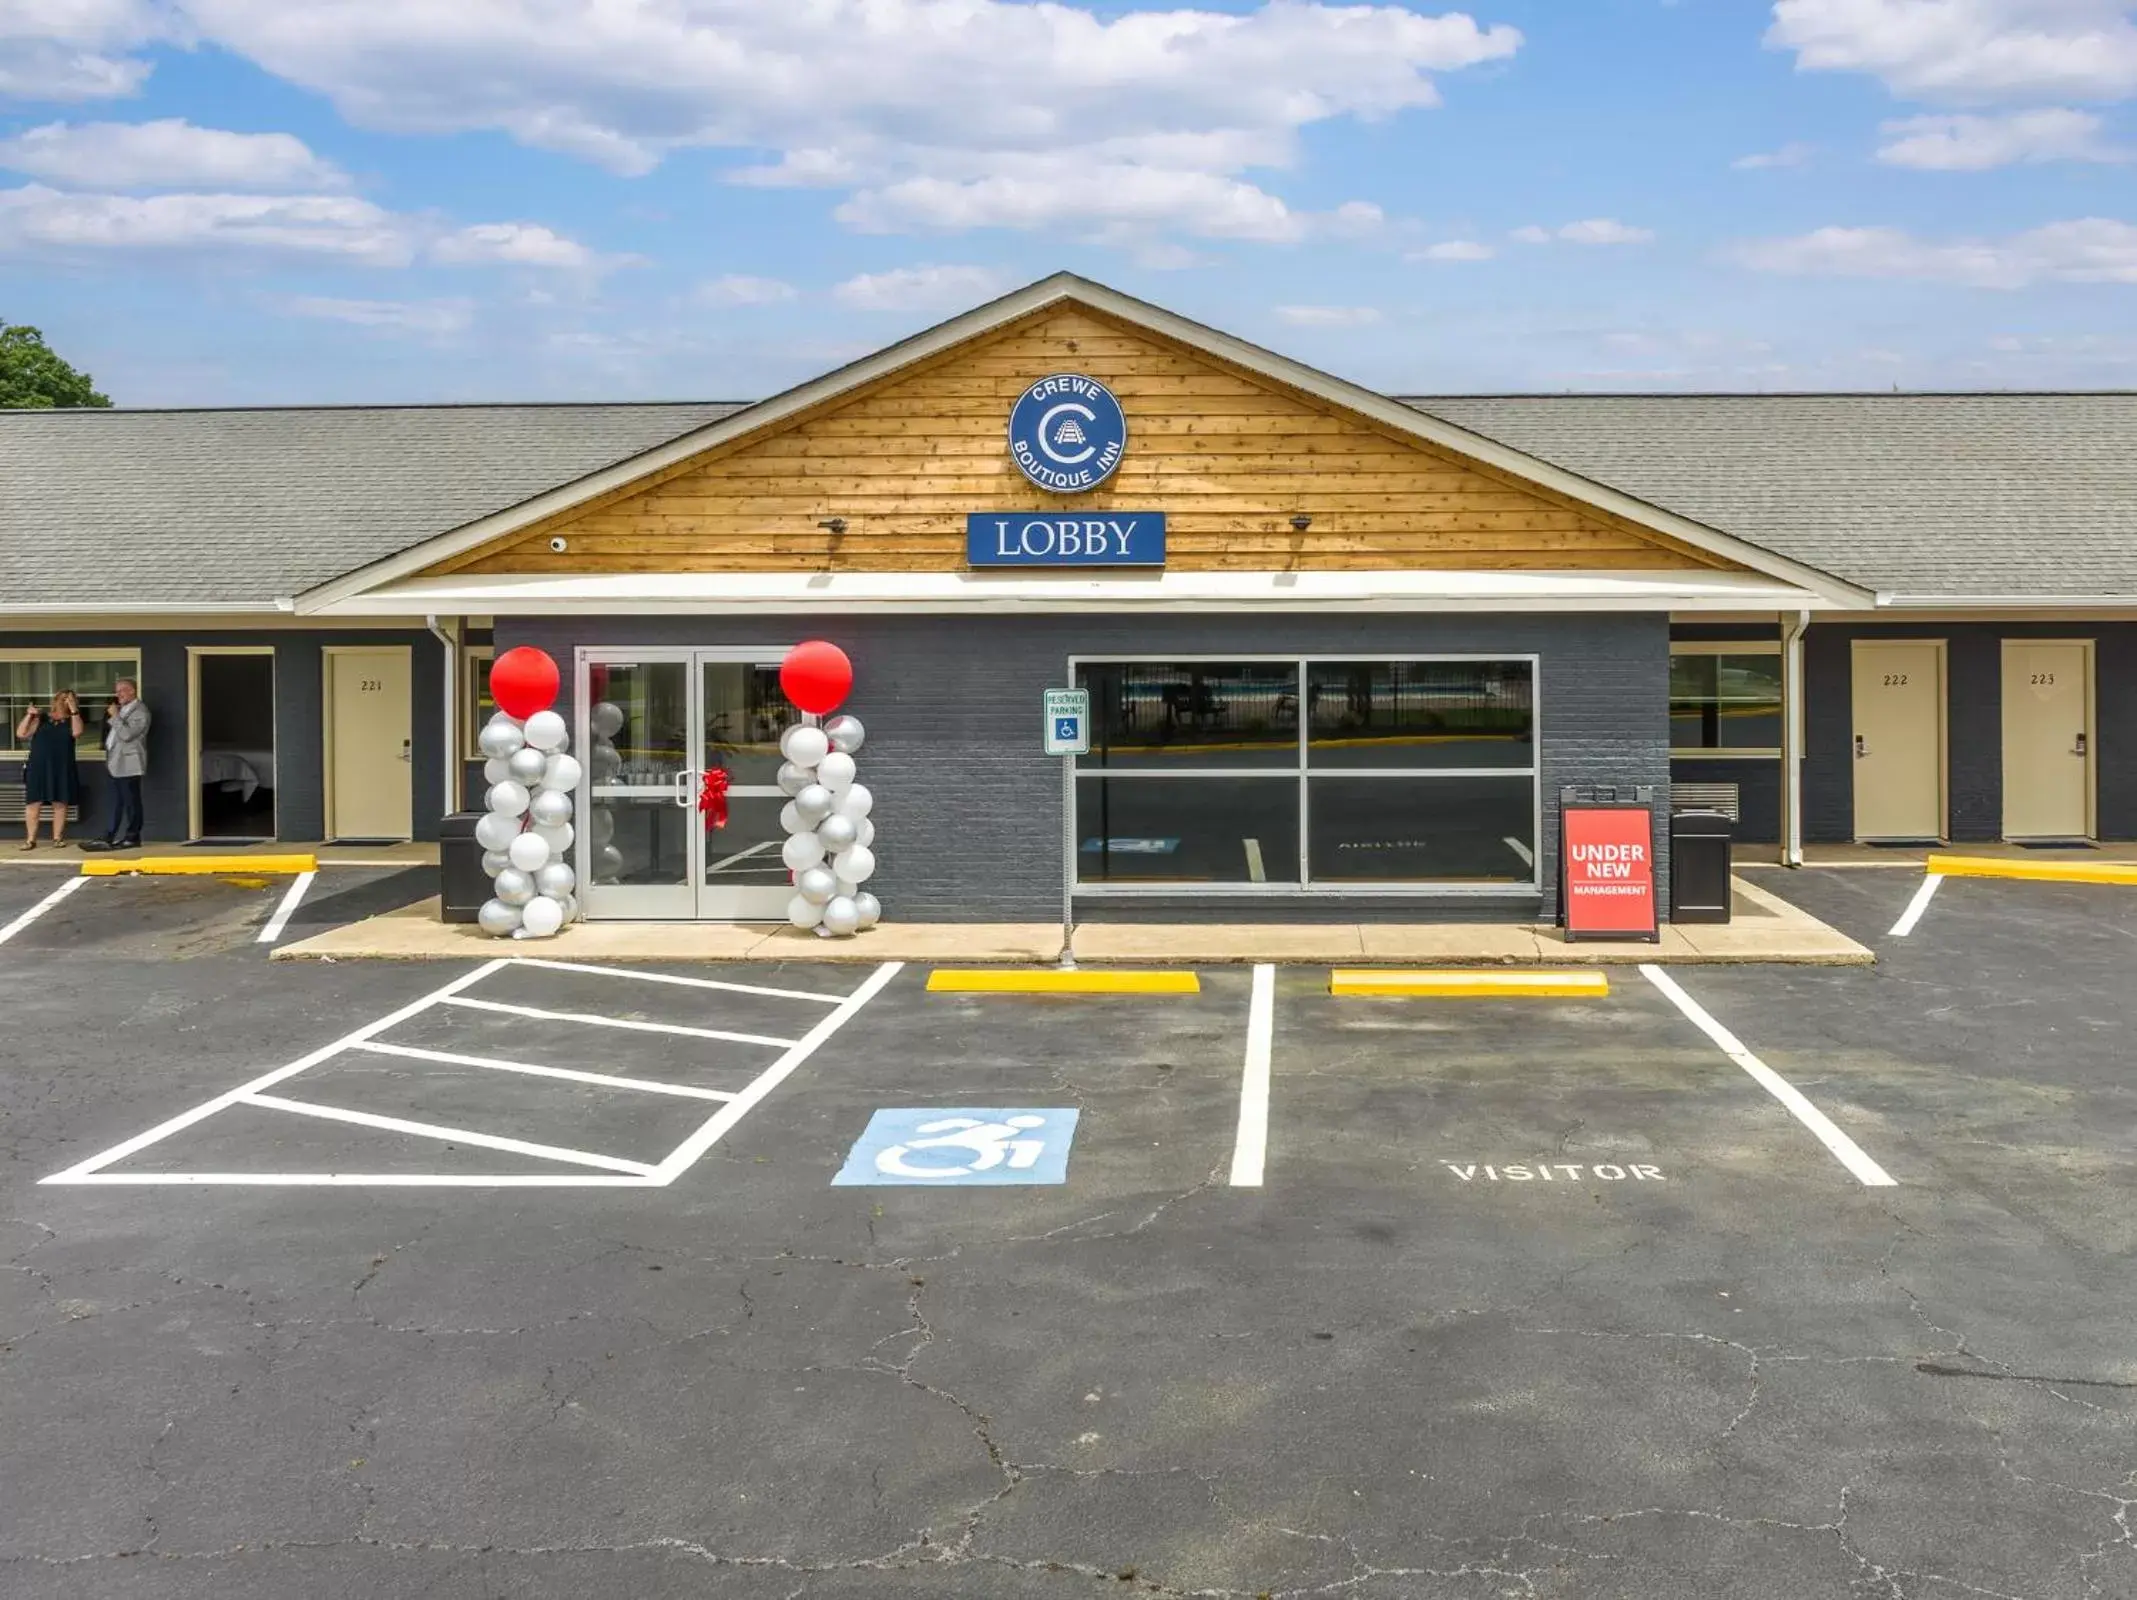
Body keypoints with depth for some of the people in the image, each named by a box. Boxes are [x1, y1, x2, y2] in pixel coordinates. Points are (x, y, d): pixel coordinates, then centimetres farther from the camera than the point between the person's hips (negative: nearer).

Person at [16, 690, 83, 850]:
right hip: (38, 767, -1)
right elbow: (20, 734, -1)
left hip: (62, 769, 1)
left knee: (60, 803, 2)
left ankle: (57, 838, 10)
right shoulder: (41, 718, 6)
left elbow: (77, 733, -14)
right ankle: (30, 839, 1)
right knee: (33, 803, -4)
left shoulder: (71, 720, 8)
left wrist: (74, 710, -15)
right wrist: (29, 715, -11)